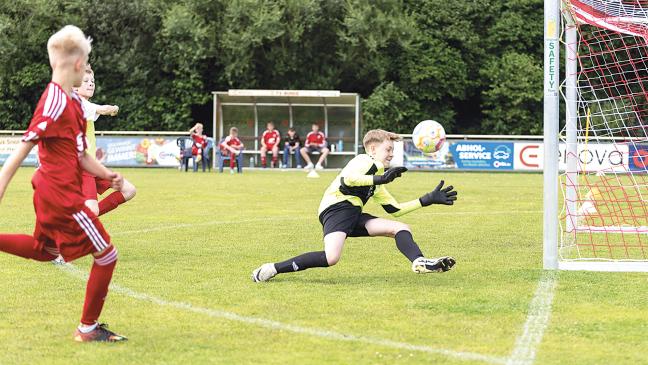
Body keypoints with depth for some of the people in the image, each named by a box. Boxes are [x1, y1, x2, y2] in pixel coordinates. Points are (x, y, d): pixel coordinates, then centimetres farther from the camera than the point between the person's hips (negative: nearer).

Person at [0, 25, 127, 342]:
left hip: (50, 191, 10)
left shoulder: (73, 100, 8)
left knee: (44, 250, 29)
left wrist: (107, 175, 6)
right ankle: (88, 328, 11)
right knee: (107, 255, 1)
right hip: (62, 195, -10)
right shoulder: (56, 103, -22)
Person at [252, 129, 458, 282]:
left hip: (353, 216, 10)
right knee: (331, 257, -32)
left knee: (401, 228, 2)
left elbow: (395, 209, 29)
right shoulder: (366, 161, 4)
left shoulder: (376, 177, 31)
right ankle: (274, 269, -23)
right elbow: (347, 179, -17)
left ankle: (420, 263, -25)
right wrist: (380, 179, -22)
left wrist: (429, 199, 29)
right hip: (337, 207, -10)